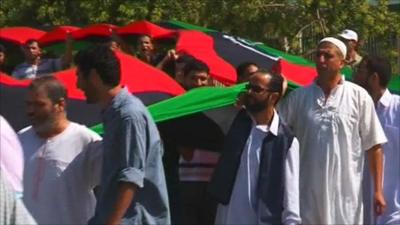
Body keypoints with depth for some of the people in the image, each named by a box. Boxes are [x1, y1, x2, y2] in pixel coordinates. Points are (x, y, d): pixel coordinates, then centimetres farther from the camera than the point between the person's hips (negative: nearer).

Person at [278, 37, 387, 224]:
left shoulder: (358, 96, -2)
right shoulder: (298, 97, 5)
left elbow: (373, 146, -1)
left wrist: (378, 190, -3)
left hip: (345, 194, -2)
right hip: (307, 193, 2)